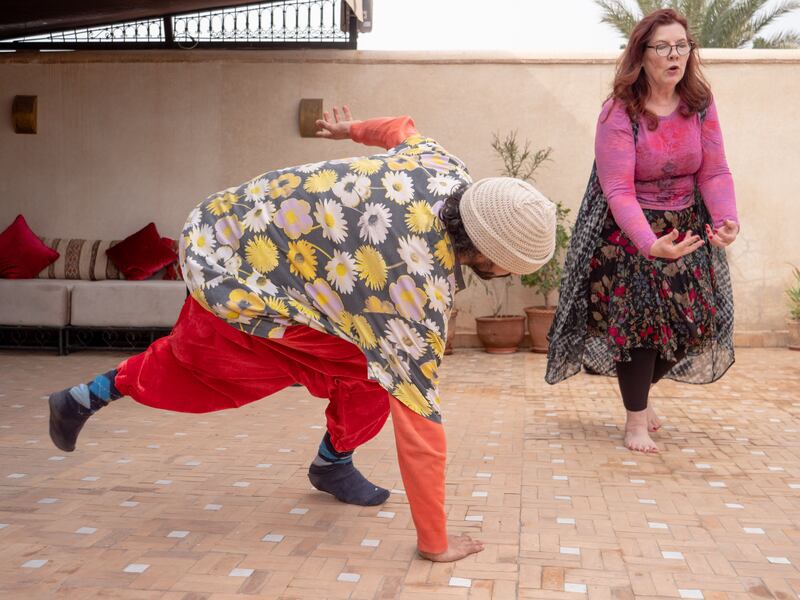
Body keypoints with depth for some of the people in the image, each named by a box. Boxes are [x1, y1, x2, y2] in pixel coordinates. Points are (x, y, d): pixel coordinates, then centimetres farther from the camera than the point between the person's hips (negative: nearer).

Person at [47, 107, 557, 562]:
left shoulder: (447, 169, -12)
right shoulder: (422, 291, -32)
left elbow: (404, 128, 11)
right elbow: (420, 423, -28)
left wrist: (353, 129, 33)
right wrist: (435, 544, -19)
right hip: (236, 282, -8)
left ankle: (334, 463, 25)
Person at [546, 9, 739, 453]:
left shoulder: (700, 105, -5)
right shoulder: (619, 114, -19)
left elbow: (715, 173, -8)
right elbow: (619, 191, -26)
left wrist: (727, 220, -27)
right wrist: (650, 243, -39)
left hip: (685, 229, 5)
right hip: (627, 233, -5)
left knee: (691, 318, 6)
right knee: (637, 317, -6)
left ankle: (641, 390, 34)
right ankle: (636, 419, 14)